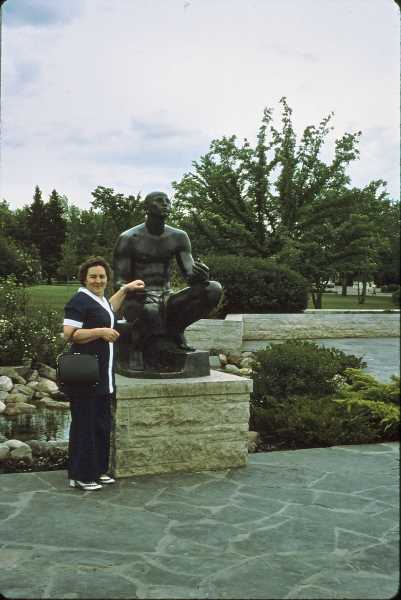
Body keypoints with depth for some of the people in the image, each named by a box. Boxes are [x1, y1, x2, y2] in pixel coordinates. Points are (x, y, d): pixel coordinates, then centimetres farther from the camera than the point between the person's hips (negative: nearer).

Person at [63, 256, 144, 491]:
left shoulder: (100, 299, 14)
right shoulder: (79, 300, -13)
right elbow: (69, 334, -20)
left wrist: (125, 289, 36)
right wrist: (100, 332, -20)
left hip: (103, 375, 9)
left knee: (102, 423, 14)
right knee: (85, 425, -2)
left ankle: (98, 470, 25)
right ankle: (81, 475, 8)